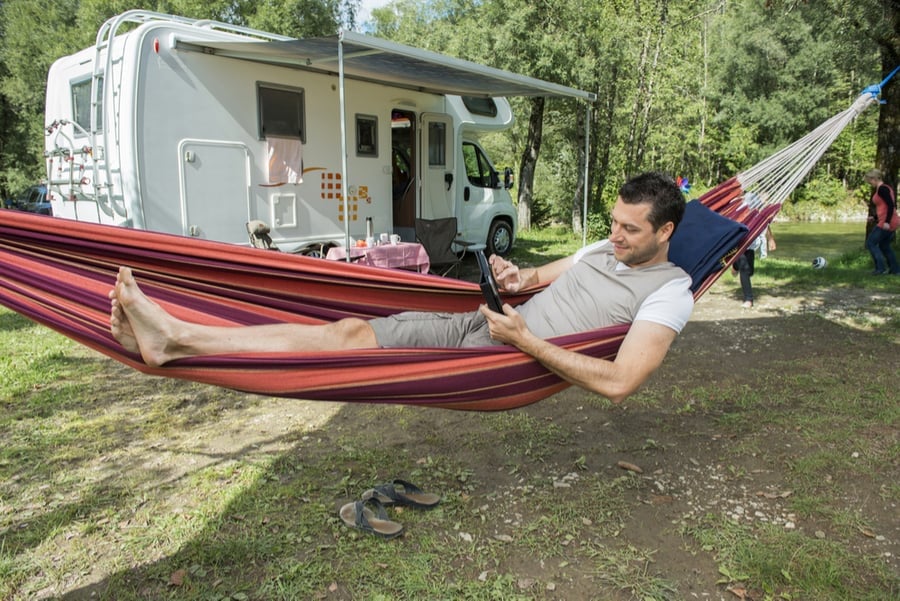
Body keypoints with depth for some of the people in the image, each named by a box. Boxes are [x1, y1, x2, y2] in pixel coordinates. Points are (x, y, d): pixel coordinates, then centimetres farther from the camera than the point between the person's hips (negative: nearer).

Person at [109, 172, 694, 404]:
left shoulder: (669, 291, -7)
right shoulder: (605, 249, 18)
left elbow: (619, 382, -20)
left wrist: (526, 339, -24)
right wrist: (518, 276, 2)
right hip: (480, 323, 7)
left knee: (352, 338, -19)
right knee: (352, 328, -11)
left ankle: (178, 339, -17)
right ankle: (174, 337, -13)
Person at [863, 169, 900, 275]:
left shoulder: (882, 189, -13)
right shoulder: (887, 188, 16)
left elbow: (891, 205, -21)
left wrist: (887, 222, -25)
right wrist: (875, 217, 24)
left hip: (886, 223, -10)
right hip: (891, 222, 10)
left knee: (871, 243, -1)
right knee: (884, 245, 18)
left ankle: (881, 268, -4)